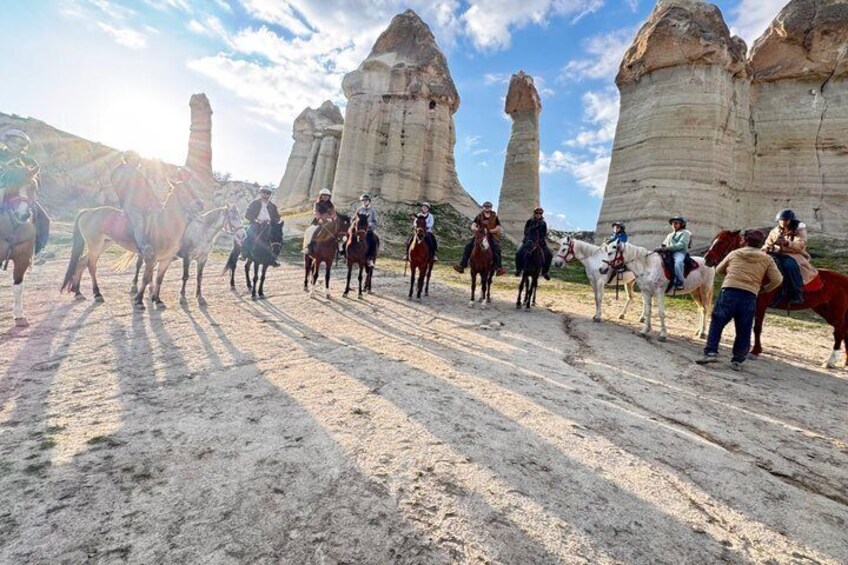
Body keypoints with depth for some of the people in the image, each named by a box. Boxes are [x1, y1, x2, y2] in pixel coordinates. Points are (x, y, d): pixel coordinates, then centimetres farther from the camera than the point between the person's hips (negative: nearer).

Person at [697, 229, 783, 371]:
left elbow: (719, 270, 23)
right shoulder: (767, 259, 11)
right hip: (750, 296, 1)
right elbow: (777, 280, 6)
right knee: (744, 330, 9)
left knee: (717, 323, 6)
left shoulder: (734, 253, 12)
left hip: (729, 291, -1)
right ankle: (738, 360, 13)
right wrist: (764, 290, 20)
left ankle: (711, 352, -3)